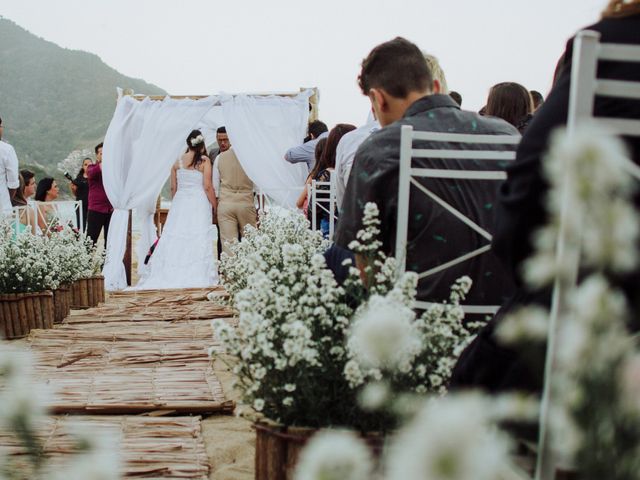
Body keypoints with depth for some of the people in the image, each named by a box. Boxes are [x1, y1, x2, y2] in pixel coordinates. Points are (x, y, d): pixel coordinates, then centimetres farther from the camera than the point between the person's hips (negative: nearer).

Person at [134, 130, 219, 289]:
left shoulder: (178, 161, 8)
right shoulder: (204, 161, -3)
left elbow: (173, 188, 11)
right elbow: (208, 187, -8)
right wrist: (214, 206, 0)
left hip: (180, 203, 4)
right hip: (199, 204, -4)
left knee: (175, 239, 5)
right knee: (198, 240, -4)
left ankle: (171, 276, 5)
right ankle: (196, 277, -6)